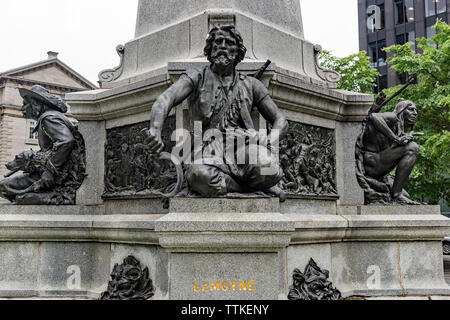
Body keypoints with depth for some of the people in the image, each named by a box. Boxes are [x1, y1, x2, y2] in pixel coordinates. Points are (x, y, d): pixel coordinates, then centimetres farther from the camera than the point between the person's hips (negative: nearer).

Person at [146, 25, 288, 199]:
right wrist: (155, 131, -29)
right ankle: (255, 187, -13)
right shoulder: (195, 78, 14)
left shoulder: (250, 84, 21)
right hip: (210, 150, -1)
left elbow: (280, 121, 19)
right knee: (200, 176, -38)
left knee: (267, 170, -36)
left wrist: (265, 146, -5)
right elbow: (164, 100, -5)